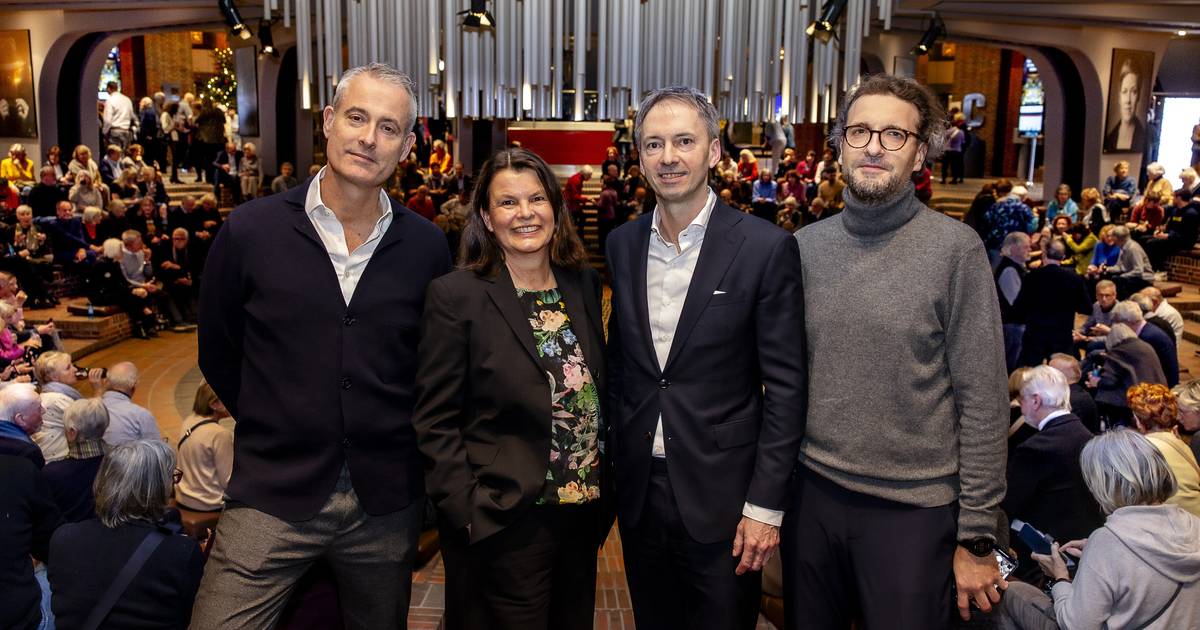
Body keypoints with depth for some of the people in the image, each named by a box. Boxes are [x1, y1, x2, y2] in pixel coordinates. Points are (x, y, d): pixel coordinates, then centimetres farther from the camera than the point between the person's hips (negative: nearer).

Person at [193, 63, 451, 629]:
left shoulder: (426, 247, -2)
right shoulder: (250, 232, -6)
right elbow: (217, 355, 5)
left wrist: (401, 440, 5)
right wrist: (279, 431, 7)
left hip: (387, 503, 2)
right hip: (272, 497, -1)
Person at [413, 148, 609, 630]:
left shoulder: (584, 283, 5)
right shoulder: (456, 295, -11)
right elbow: (435, 421, -10)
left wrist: (604, 486, 8)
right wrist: (467, 512, -16)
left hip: (584, 513, 5)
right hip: (502, 522, -5)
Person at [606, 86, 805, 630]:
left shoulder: (765, 247, -11)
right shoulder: (622, 244, 3)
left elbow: (785, 386, -10)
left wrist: (766, 504, -11)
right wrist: (614, 464, 9)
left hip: (721, 495, -4)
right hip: (638, 489, 4)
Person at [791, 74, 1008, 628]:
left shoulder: (956, 249, -9)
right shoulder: (805, 245, 1)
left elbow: (983, 400, -8)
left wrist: (977, 537, -7)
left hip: (914, 509, -3)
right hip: (811, 494, 4)